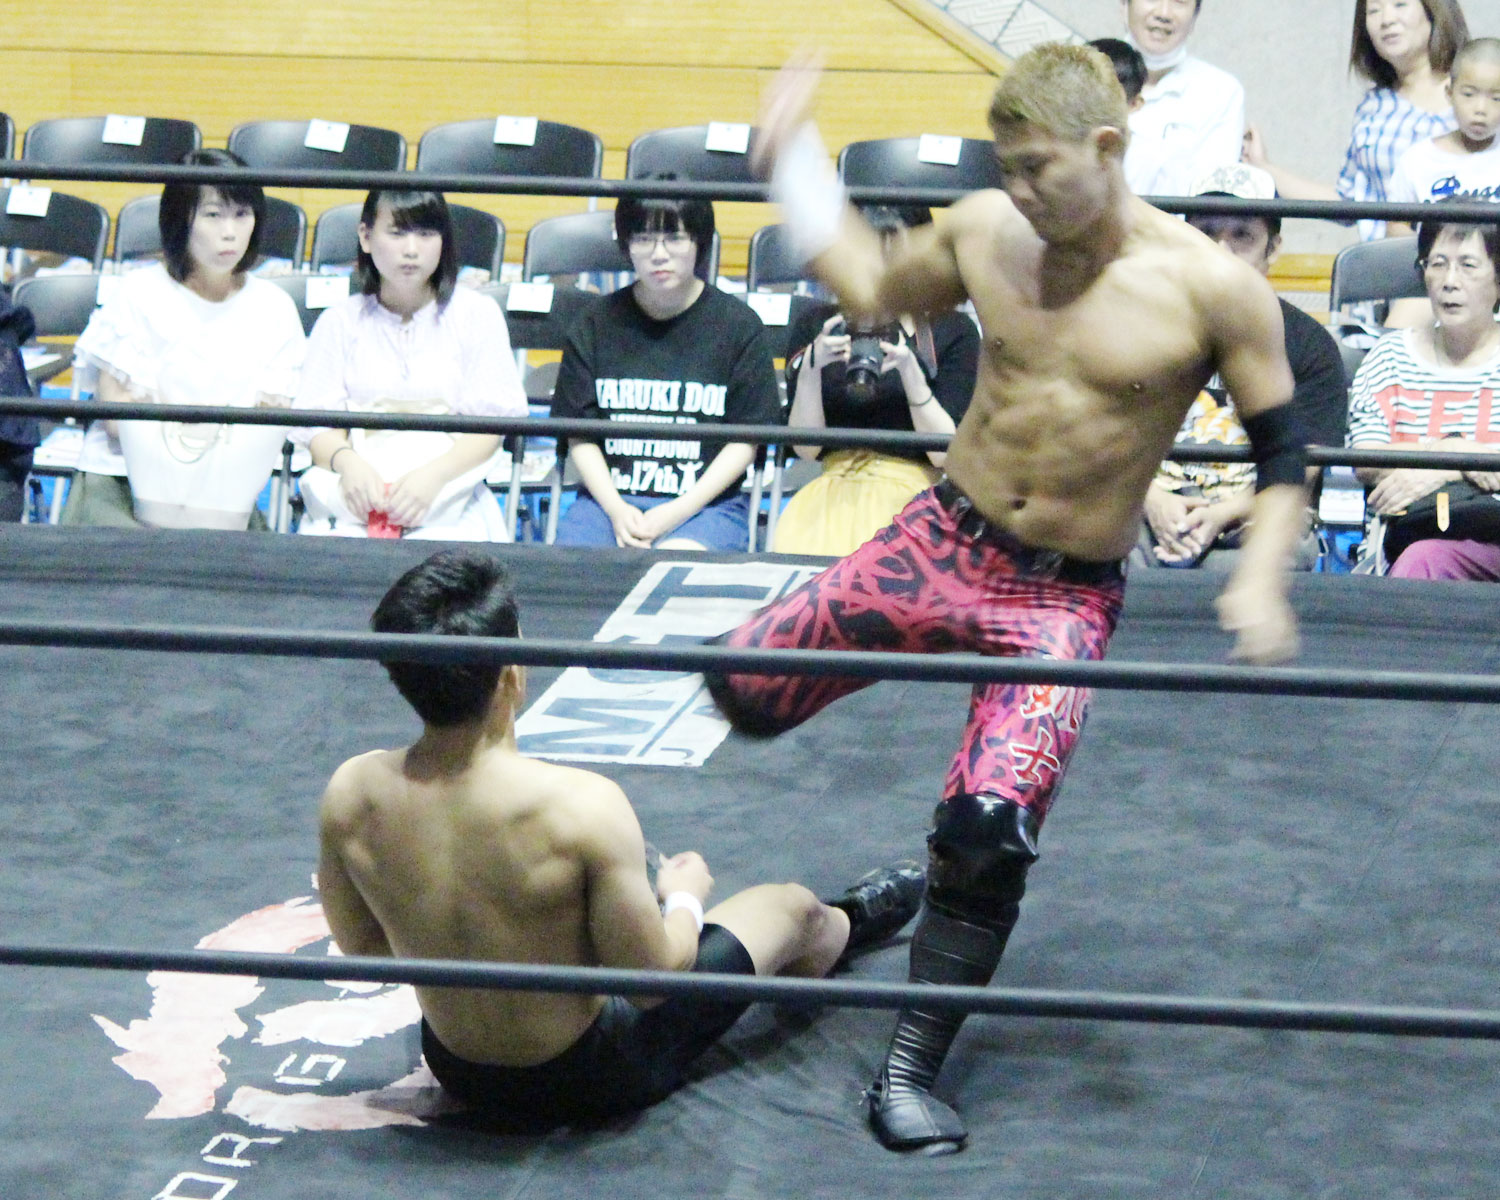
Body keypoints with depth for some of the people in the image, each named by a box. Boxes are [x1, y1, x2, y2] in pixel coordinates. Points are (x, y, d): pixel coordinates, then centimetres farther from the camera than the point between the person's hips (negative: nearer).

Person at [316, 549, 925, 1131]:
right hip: (590, 1080, -4)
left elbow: (360, 944, -1)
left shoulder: (349, 795, -19)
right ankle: (848, 924, 57)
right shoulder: (580, 805, -33)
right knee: (791, 908, 20)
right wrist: (686, 899, -1)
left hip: (456, 1072, 4)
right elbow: (652, 978, -22)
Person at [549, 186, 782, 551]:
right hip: (610, 496, 2)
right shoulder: (597, 325, 10)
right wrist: (616, 510, -10)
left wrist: (677, 512, -10)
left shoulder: (739, 325, 3)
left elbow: (744, 441, 1)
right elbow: (580, 437, 7)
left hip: (705, 503, -2)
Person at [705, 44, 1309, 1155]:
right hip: (940, 546, 4)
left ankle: (911, 1072, 0)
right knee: (745, 692, -1)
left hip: (1065, 600, -4)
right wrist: (796, 154, 15)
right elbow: (875, 291, 18)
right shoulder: (985, 232, -3)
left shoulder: (1211, 291, -14)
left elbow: (1282, 452, -5)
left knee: (989, 825, -18)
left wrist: (1261, 579, -22)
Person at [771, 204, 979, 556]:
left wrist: (910, 371, -15)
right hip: (834, 484, 2)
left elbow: (946, 454, -2)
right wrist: (811, 368, -10)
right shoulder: (815, 325, 12)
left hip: (915, 487, -2)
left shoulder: (953, 331, 6)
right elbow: (805, 448, 6)